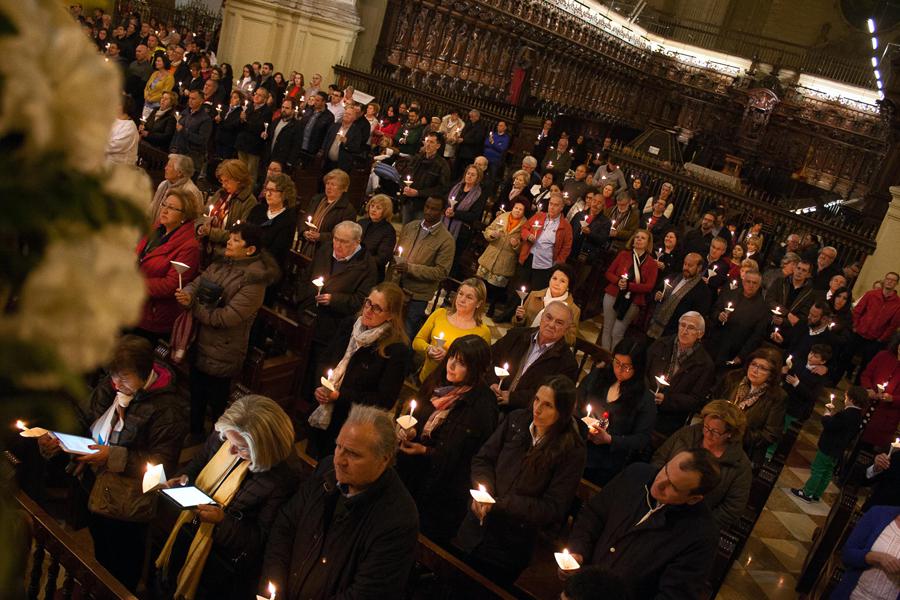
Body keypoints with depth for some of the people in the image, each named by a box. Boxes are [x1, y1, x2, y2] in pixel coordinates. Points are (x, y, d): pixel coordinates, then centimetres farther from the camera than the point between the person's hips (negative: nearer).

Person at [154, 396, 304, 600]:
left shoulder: (285, 477, -30)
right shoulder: (222, 434, -14)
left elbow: (262, 540, -20)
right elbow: (200, 460, 10)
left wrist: (222, 520, -30)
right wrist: (184, 476, -10)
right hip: (184, 534, 6)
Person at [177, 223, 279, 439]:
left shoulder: (254, 280, -21)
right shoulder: (222, 264, 3)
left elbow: (227, 317, -25)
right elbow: (196, 283, 2)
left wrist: (192, 306, -17)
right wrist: (187, 294, -22)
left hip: (221, 354, -7)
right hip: (199, 344, 7)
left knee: (217, 405, 11)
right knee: (195, 395, 24)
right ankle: (194, 433, 47)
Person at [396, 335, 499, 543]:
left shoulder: (482, 405, -20)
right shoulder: (439, 382, 0)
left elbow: (458, 456, -15)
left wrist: (425, 451, -22)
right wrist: (411, 431, -9)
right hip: (412, 475, 6)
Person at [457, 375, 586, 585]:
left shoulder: (572, 451, -17)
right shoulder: (517, 420, -5)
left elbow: (554, 508, -17)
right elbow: (483, 459, 2)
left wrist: (499, 503, -23)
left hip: (512, 546, -4)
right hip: (475, 529, 4)